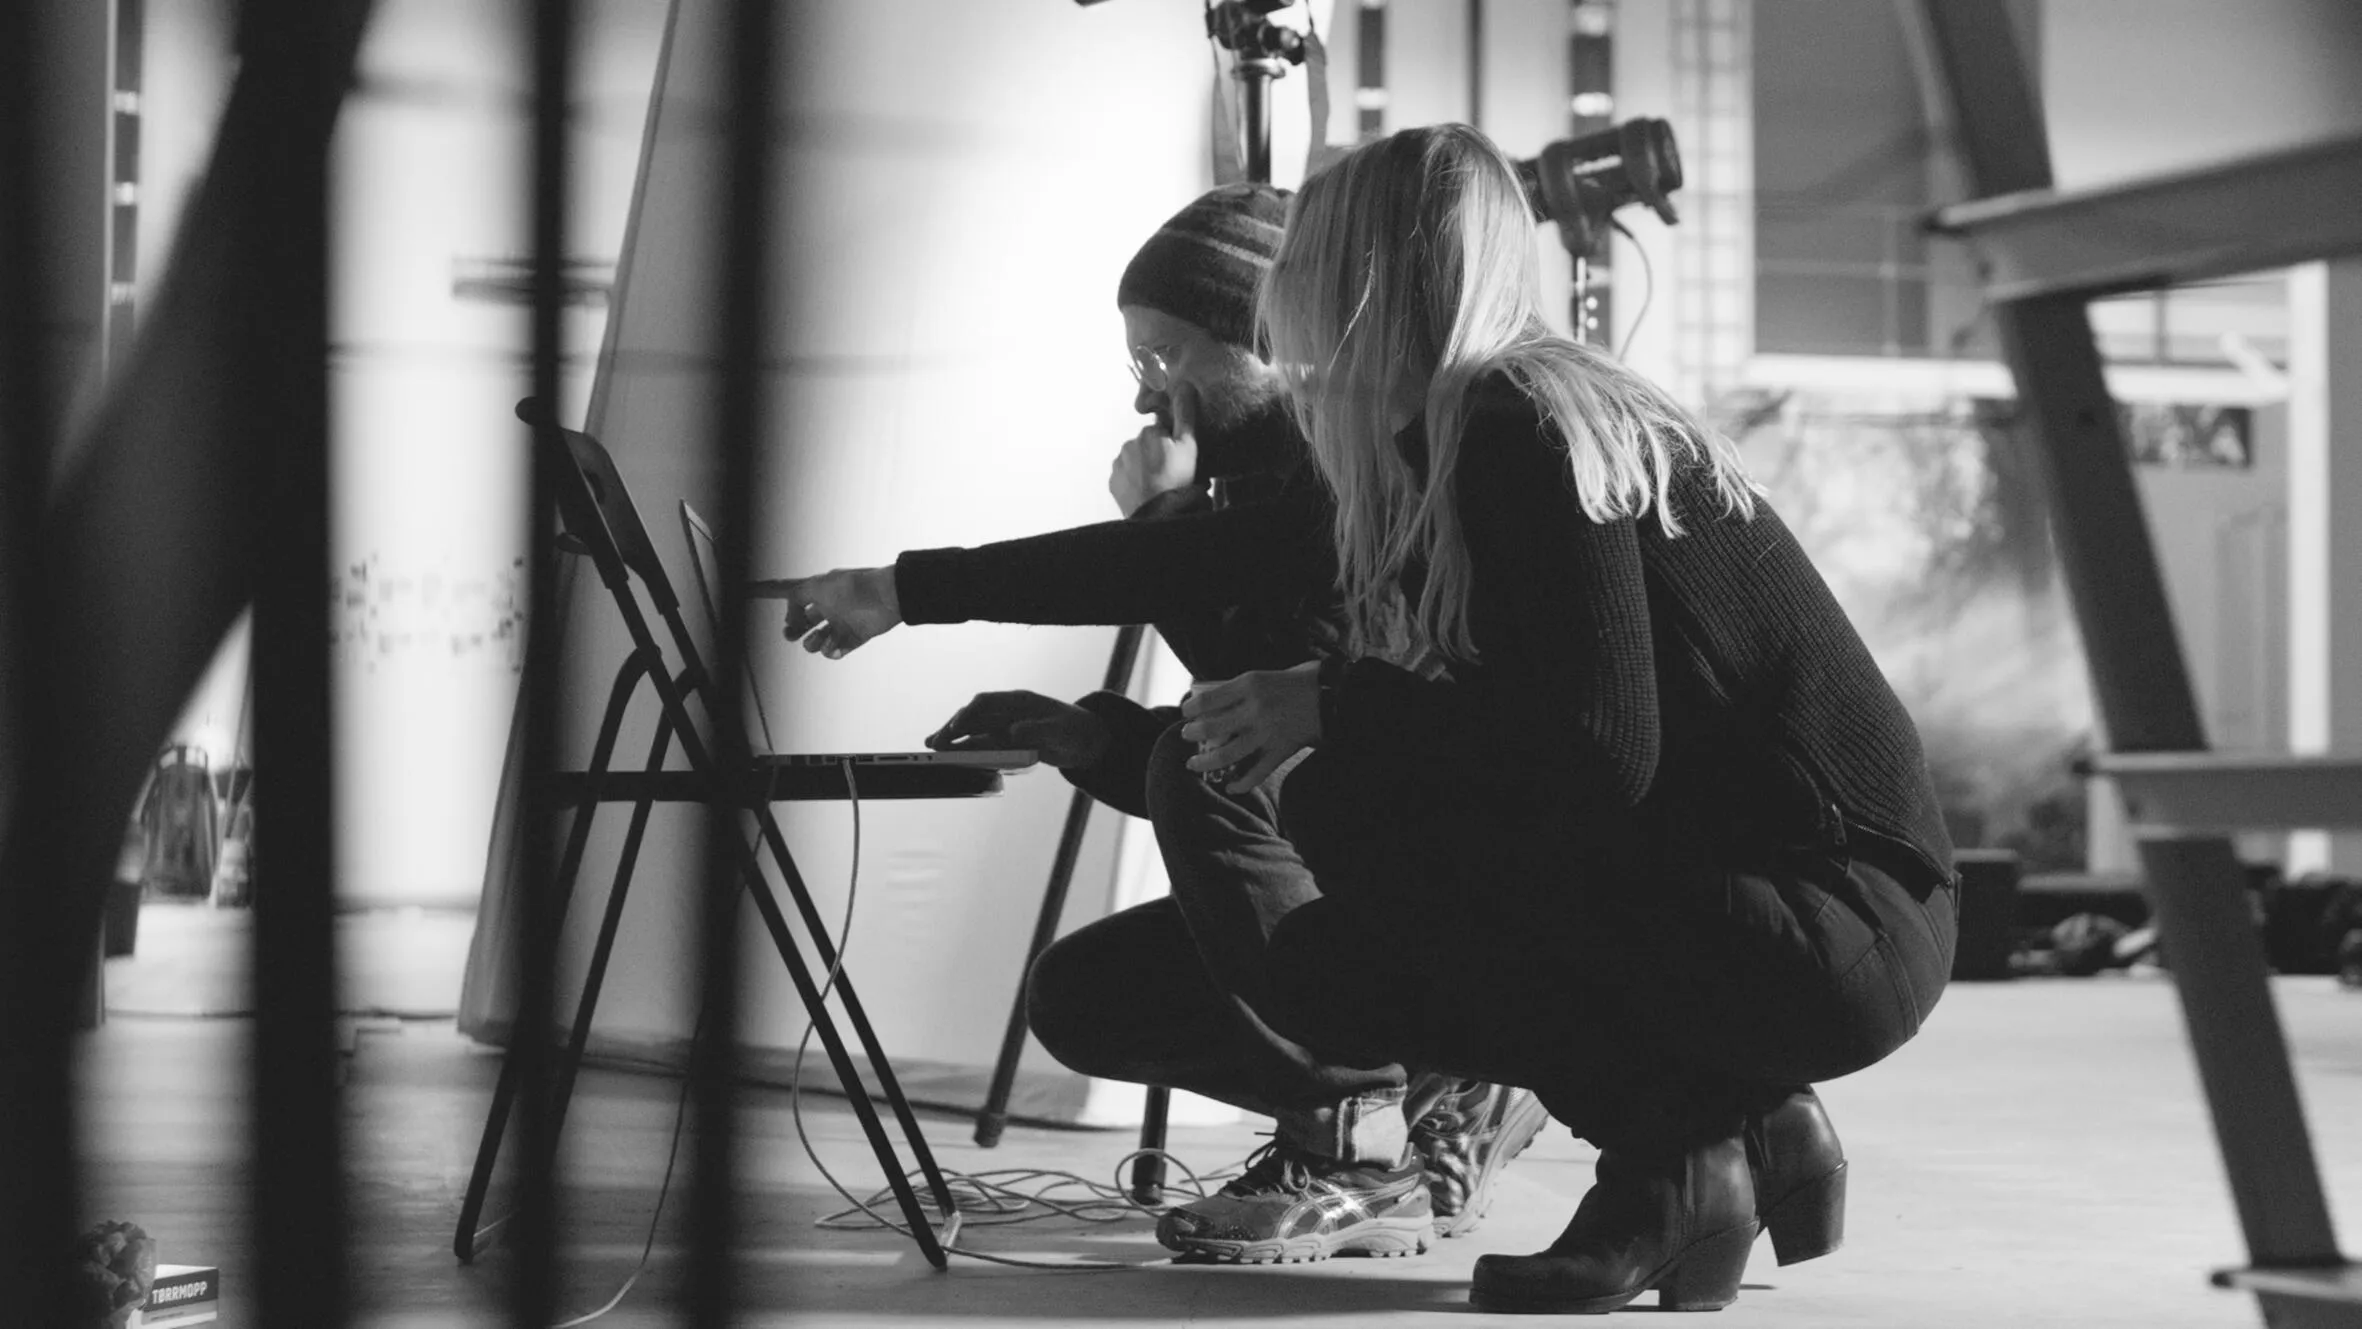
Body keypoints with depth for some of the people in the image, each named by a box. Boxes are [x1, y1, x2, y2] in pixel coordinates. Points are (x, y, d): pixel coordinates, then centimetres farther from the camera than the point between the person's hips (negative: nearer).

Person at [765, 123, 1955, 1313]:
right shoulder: (1444, 449, 12)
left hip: (1840, 928, -9)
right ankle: (1744, 1122, 11)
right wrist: (906, 591, 26)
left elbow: (1599, 750, -25)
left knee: (1352, 807, -15)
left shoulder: (1527, 428, -16)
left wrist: (1336, 708, -14)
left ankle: (1669, 1164, -6)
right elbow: (1207, 560, 20)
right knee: (1311, 971, 9)